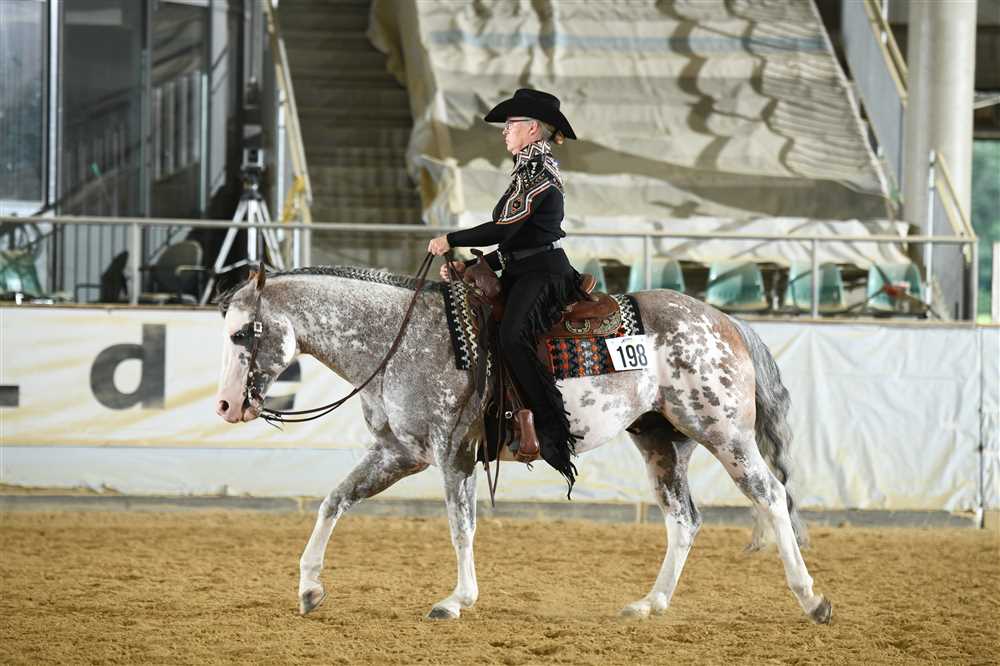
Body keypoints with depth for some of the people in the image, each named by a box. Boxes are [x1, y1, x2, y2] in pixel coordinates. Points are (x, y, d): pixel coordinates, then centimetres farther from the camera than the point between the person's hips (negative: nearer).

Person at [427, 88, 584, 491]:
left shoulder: (537, 171, -9)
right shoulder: (532, 170, 22)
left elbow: (504, 229, -18)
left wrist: (451, 241, -9)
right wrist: (470, 264, 12)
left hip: (542, 274, -11)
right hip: (524, 273, 11)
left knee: (511, 339, -31)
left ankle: (555, 435, -33)